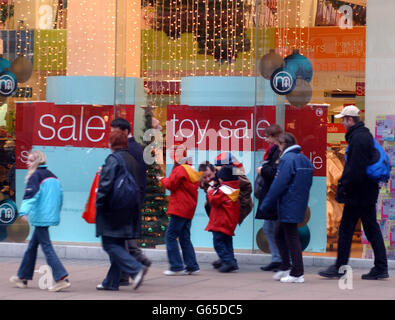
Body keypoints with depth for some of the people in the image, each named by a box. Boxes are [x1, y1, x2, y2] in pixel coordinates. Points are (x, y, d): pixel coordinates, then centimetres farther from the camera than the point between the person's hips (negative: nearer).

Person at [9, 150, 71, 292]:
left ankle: (61, 278, -19)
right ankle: (23, 277, 27)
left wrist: (24, 211, -32)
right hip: (51, 215, 9)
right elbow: (60, 194, 20)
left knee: (46, 246, -10)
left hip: (40, 216, -9)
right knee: (32, 246, 18)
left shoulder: (35, 175, -10)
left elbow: (30, 194, -23)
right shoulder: (52, 176, 14)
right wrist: (55, 211, 29)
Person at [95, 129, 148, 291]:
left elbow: (106, 184, -19)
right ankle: (111, 282, 16)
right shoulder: (132, 160, 12)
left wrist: (99, 203, -9)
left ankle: (136, 268, -20)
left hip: (112, 210, -8)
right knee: (117, 245, 13)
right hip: (128, 210, 8)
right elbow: (139, 185, 16)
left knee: (110, 244, -5)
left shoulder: (113, 159, -13)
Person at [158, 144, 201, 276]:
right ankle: (192, 266, 10)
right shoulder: (192, 171, 17)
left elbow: (171, 185, -13)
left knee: (171, 236, -5)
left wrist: (162, 180, 7)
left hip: (179, 208, -9)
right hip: (189, 209, 9)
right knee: (185, 238, 12)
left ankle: (176, 267, -9)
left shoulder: (180, 169, -11)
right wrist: (166, 180, 14)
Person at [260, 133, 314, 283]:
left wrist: (265, 205, -12)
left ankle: (297, 273, 0)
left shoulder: (287, 159, -15)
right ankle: (285, 267, 20)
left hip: (288, 207, -9)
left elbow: (278, 185, -18)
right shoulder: (304, 160, 13)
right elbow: (307, 184, 17)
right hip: (299, 205, 9)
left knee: (291, 237, -3)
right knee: (279, 234, 18)